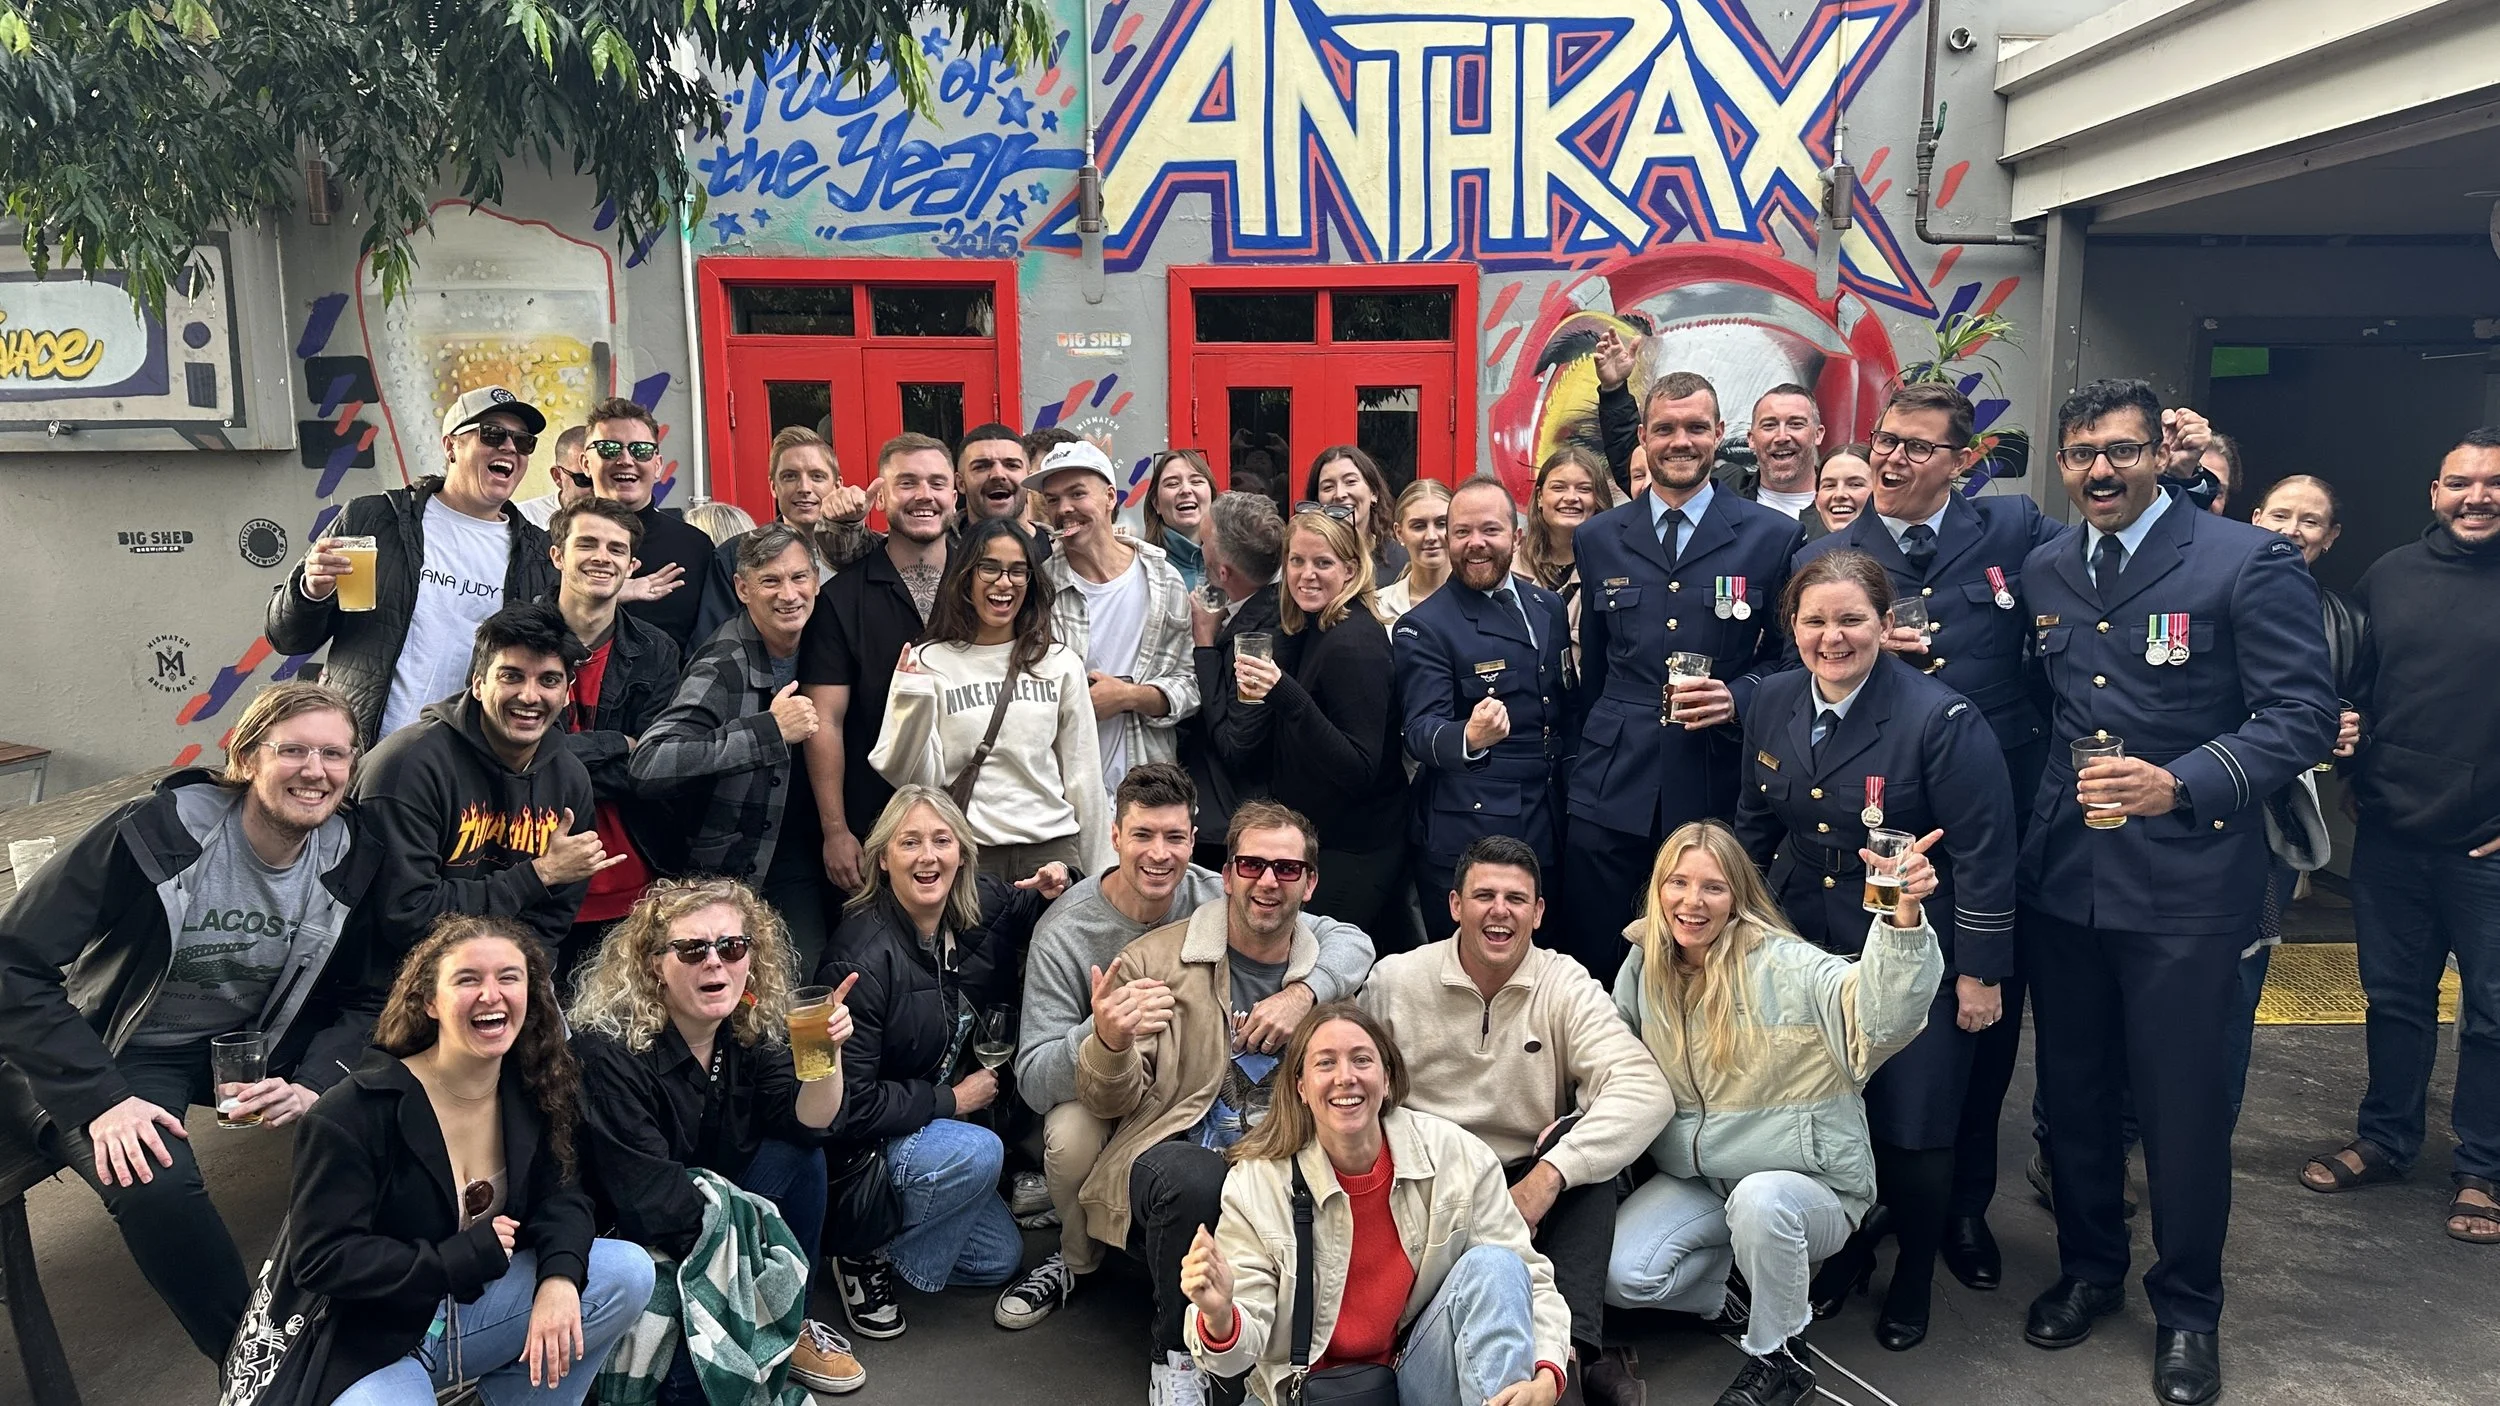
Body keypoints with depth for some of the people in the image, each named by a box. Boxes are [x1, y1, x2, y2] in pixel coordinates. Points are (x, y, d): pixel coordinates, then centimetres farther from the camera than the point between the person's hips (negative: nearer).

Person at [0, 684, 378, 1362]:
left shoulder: (352, 858, -8)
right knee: (157, 1186, -34)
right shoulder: (154, 832, -22)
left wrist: (313, 1084, -20)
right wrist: (101, 1101, -29)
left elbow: (362, 999, 0)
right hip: (116, 1056, -4)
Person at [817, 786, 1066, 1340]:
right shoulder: (865, 958, -28)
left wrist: (1048, 890, -7)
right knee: (976, 1152, -32)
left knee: (1001, 1258, 4)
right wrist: (951, 1100, -17)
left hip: (932, 1123, 7)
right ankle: (867, 1254, -8)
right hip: (855, 1147, -7)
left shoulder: (979, 915, -8)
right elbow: (848, 1107, -27)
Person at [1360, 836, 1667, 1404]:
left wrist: (1549, 1175, -31)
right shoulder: (1394, 981, -2)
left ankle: (1573, 1345, -31)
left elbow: (1645, 1090, -19)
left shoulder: (1566, 985, -5)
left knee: (1584, 1152, -28)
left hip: (1532, 1186, 1)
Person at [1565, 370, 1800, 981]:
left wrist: (1737, 697, -12)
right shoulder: (1598, 539, 10)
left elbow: (1791, 655, 6)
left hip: (1717, 787, -1)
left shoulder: (1772, 537, 2)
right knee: (1594, 966, 6)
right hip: (1613, 787, 2)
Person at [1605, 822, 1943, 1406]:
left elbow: (1880, 1014, -35)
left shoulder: (1782, 964, -18)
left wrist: (1905, 913, -51)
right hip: (1695, 1180, 5)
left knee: (1759, 1199, -38)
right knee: (1619, 1276, -17)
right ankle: (1739, 1291, 14)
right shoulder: (1643, 968, -2)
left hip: (1809, 1184, -4)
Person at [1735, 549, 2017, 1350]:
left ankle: (1913, 1277, 31)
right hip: (1805, 950, 5)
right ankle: (1848, 1247, 37)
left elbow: (1983, 854, -15)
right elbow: (1755, 825, 11)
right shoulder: (1773, 704, -2)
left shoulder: (1942, 721, -19)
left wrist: (1980, 973, -12)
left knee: (1909, 1130, 4)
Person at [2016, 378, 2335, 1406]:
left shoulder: (2248, 563, -8)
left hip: (2186, 885, -4)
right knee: (2072, 1089, 15)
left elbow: (2302, 716, -12)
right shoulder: (2044, 571, 8)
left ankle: (2187, 1308, 27)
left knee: (2183, 1102, 6)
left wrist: (2183, 784, -24)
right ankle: (2088, 1269, 36)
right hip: (2060, 876, 5)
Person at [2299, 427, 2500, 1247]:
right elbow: (2351, 685, 13)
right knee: (2395, 997, 15)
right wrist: (2359, 775, 2)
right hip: (2391, 837, 3)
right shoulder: (2391, 576, 5)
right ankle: (2386, 1140, 29)